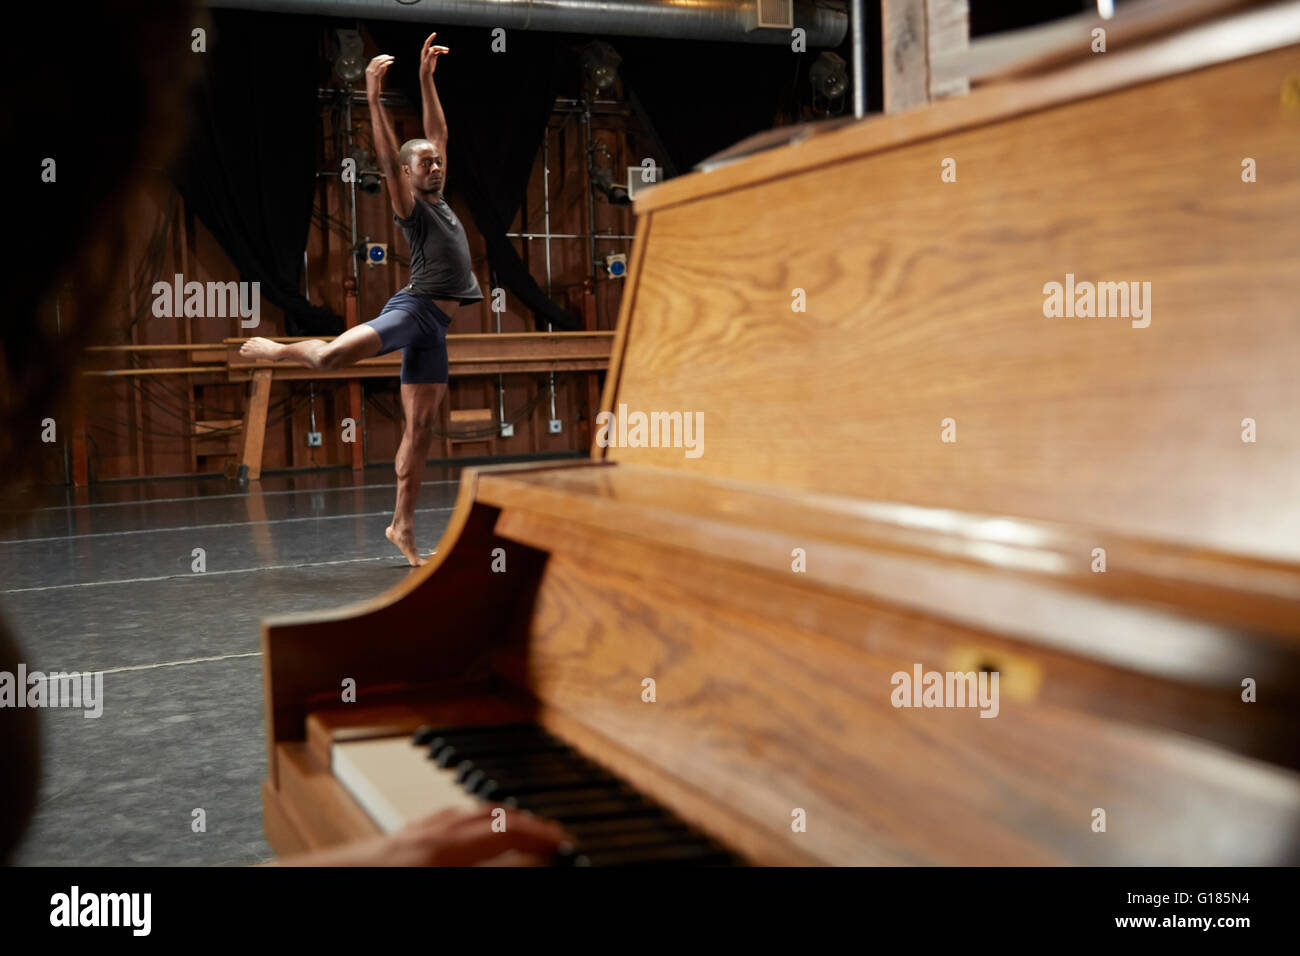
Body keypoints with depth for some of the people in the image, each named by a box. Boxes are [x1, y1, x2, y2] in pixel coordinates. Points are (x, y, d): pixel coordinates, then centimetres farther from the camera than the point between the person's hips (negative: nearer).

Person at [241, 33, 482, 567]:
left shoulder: (440, 201, 18)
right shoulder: (409, 206, 0)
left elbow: (439, 131, 20)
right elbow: (388, 158, -14)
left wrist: (427, 77, 17)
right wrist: (374, 98, -22)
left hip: (435, 326, 7)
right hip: (414, 308, -7)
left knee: (420, 428, 6)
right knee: (330, 355, -30)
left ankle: (402, 527, 10)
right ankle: (274, 349, 3)